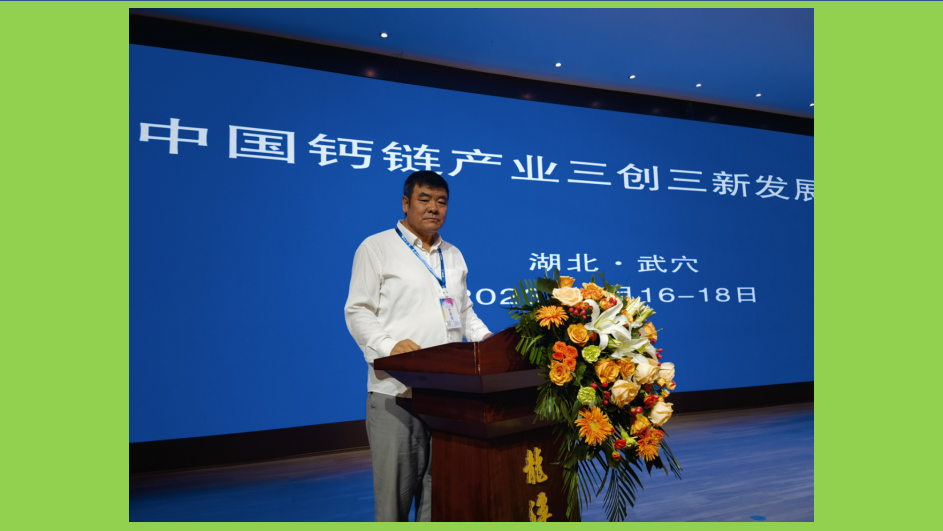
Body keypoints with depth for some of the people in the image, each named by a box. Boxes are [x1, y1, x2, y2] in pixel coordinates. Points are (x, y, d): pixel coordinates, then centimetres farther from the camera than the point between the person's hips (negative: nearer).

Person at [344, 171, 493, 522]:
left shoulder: (454, 255, 19)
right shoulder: (377, 248, 2)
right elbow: (358, 311, -3)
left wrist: (485, 339, 5)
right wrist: (389, 346, -20)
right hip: (396, 391, -5)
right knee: (395, 490, 0)